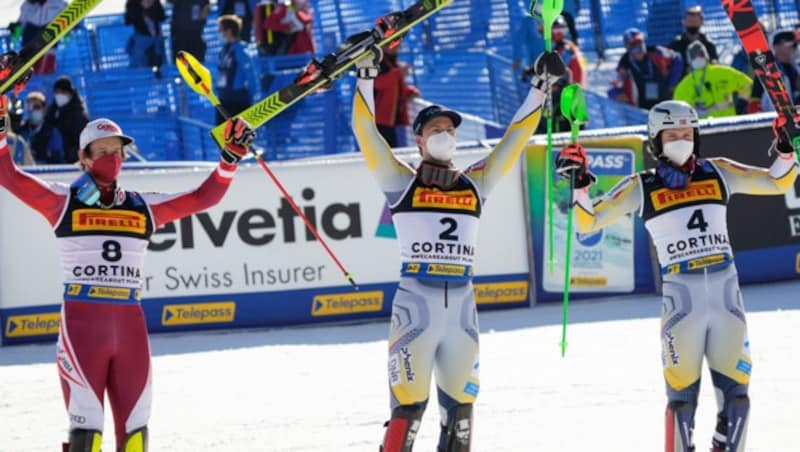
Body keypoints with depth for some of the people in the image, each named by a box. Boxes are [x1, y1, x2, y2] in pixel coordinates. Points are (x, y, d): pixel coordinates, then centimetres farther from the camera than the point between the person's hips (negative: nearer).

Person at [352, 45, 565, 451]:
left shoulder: (475, 184, 14)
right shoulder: (401, 182, 5)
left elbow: (515, 139, 18)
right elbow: (365, 132, -1)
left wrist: (539, 89, 17)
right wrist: (366, 78, -6)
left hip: (462, 306, 4)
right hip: (416, 305, -4)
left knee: (460, 408, 7)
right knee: (408, 407, -11)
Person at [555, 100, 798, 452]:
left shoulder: (718, 173, 10)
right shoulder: (641, 188, 4)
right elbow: (588, 222, 4)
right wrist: (579, 186, -13)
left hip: (727, 297, 2)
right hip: (681, 300, -2)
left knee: (735, 394, 1)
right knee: (682, 396, -5)